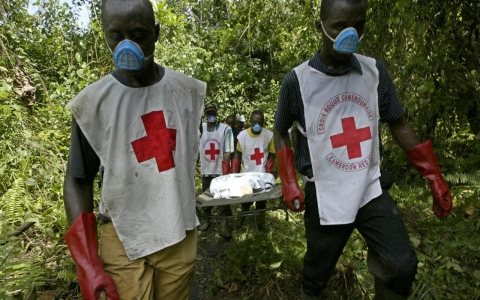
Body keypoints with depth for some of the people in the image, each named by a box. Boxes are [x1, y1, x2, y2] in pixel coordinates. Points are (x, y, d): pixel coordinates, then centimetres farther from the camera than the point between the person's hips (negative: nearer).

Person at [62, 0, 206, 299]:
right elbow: (77, 180, -3)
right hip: (122, 240, -2)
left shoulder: (188, 91, -3)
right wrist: (88, 263, -10)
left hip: (180, 235, 3)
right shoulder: (92, 102, -9)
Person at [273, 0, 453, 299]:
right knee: (316, 276, 12)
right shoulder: (297, 81, -10)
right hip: (325, 197, -2)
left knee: (402, 266, -7)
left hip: (372, 190, 3)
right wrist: (289, 183, -6)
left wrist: (435, 177, 5)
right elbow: (281, 132, 3)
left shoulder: (375, 71, -1)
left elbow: (399, 124, 6)